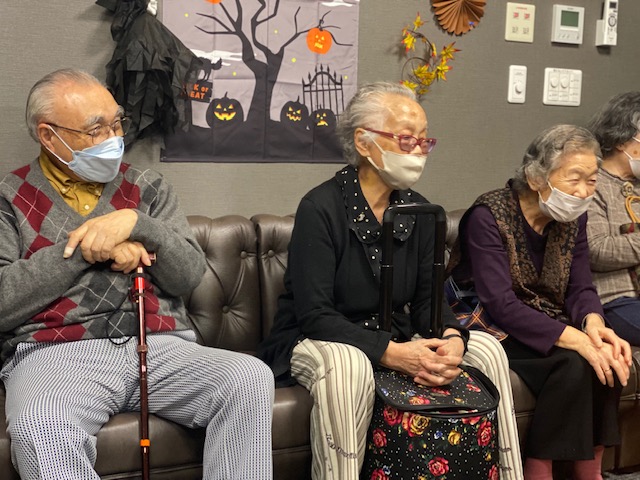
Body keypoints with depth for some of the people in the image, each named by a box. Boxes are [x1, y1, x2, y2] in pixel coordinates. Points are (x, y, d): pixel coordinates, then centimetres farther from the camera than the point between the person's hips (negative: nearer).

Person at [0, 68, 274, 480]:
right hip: (56, 351, -2)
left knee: (251, 377, -24)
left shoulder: (147, 188, 17)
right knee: (39, 426, -37)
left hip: (160, 346, 3)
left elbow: (189, 275, 6)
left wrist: (136, 223, -9)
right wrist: (85, 249, -8)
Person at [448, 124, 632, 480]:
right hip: (490, 327, -6)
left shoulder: (572, 217, 1)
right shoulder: (489, 216, -19)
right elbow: (501, 304, -27)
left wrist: (594, 323, -24)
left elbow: (581, 287, 0)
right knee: (573, 364, -28)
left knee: (606, 357, -21)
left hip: (543, 322, 6)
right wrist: (575, 338, -34)